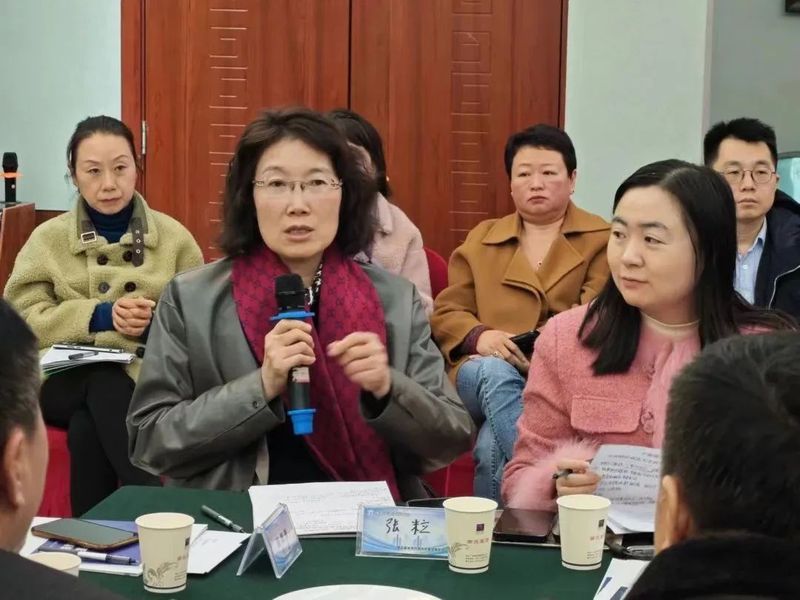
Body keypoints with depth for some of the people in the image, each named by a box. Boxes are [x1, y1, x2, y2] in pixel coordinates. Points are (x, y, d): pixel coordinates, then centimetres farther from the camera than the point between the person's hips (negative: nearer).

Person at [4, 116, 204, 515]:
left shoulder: (174, 238, 8)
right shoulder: (47, 239, 8)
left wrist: (157, 322, -20)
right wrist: (99, 316, -16)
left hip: (147, 377, 0)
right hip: (63, 378, 0)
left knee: (87, 427, -32)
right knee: (106, 385, -34)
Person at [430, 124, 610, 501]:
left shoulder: (602, 240, 14)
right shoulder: (479, 240, 23)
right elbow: (445, 313, 16)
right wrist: (480, 337, -9)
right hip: (485, 372, 3)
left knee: (492, 445, -35)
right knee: (496, 372, -37)